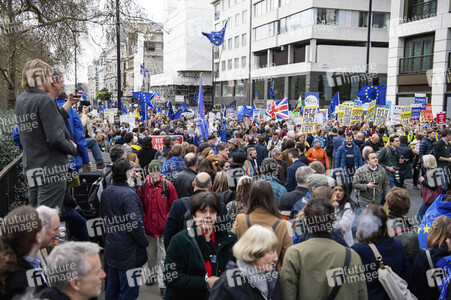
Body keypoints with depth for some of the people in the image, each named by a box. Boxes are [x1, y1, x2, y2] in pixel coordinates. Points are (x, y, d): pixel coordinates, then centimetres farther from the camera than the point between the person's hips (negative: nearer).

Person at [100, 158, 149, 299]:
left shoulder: (105, 192, 6)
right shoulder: (129, 195, -20)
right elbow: (135, 225, -24)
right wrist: (144, 242, -10)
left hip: (111, 249, 8)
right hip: (128, 252, -8)